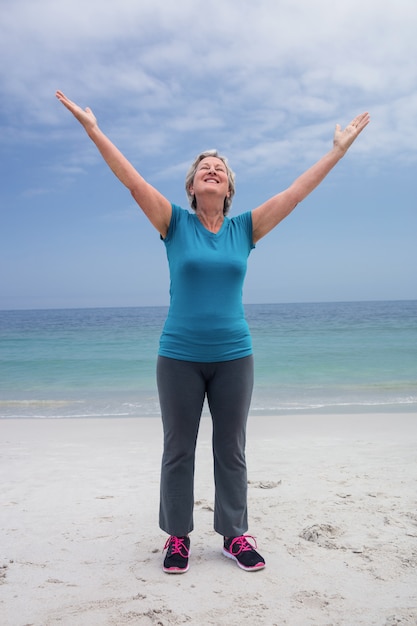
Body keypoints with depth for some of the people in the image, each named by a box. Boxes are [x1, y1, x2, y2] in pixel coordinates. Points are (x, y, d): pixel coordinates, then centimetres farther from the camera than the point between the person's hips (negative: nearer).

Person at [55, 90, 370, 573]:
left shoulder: (245, 228, 5)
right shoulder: (175, 224, 1)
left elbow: (296, 191, 4)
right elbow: (133, 181, -7)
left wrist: (340, 149, 5)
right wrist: (93, 129, -11)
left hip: (233, 356, 2)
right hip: (179, 356, -1)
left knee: (231, 450, 11)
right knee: (178, 450, 9)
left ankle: (234, 535, 26)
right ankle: (178, 536, 25)